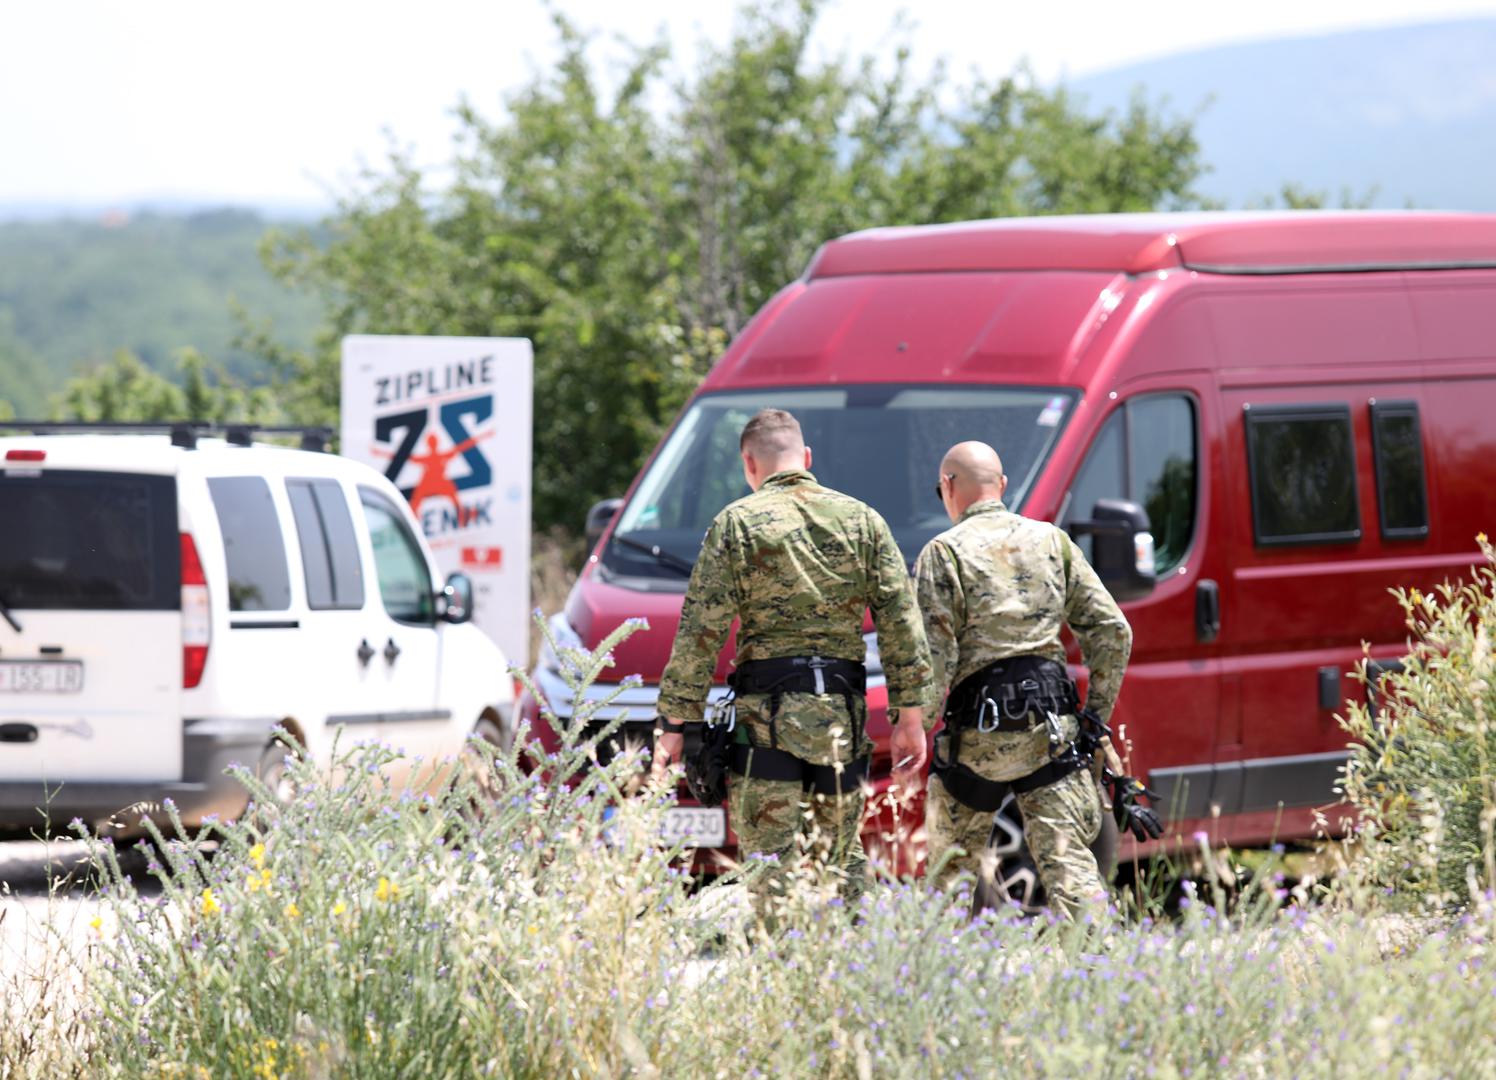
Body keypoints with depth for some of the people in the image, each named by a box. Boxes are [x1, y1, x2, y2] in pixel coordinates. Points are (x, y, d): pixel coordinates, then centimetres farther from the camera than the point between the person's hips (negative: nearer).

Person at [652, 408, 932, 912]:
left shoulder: (737, 523, 0)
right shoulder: (863, 520, 9)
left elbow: (700, 631, -4)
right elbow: (901, 621, 6)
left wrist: (675, 724, -2)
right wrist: (910, 716, 9)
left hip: (766, 713, -3)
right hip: (843, 712, 3)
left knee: (773, 865, -4)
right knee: (843, 861, 13)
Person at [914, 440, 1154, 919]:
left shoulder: (944, 553, -2)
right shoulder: (1052, 542, 11)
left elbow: (935, 655, -10)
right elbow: (1112, 632, 9)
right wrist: (1097, 713, 15)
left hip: (978, 735, -3)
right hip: (1053, 731, 3)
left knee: (954, 863, 12)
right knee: (1069, 861, 0)